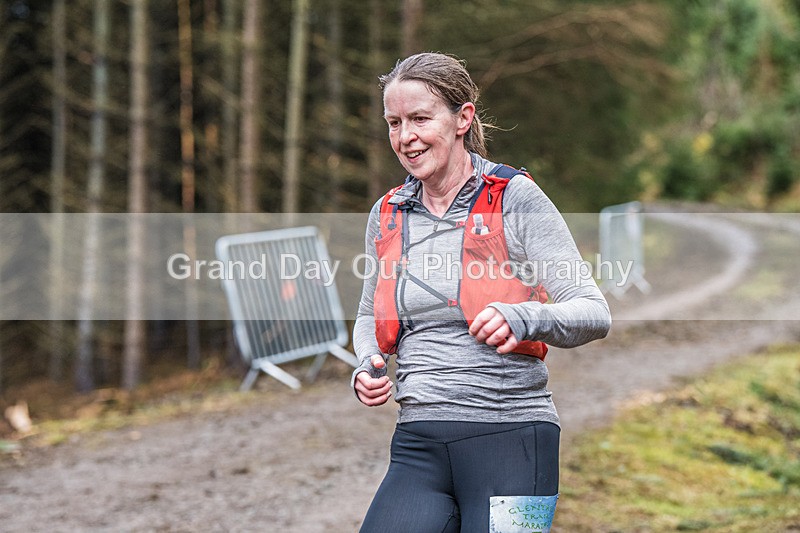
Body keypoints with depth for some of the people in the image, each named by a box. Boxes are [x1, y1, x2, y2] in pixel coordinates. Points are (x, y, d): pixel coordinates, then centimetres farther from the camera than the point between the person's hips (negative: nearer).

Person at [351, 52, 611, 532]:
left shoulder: (516, 199, -3)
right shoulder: (387, 216, 11)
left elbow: (594, 313, -7)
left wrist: (520, 318, -26)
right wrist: (367, 367, 5)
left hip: (510, 437, -4)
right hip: (419, 441, 4)